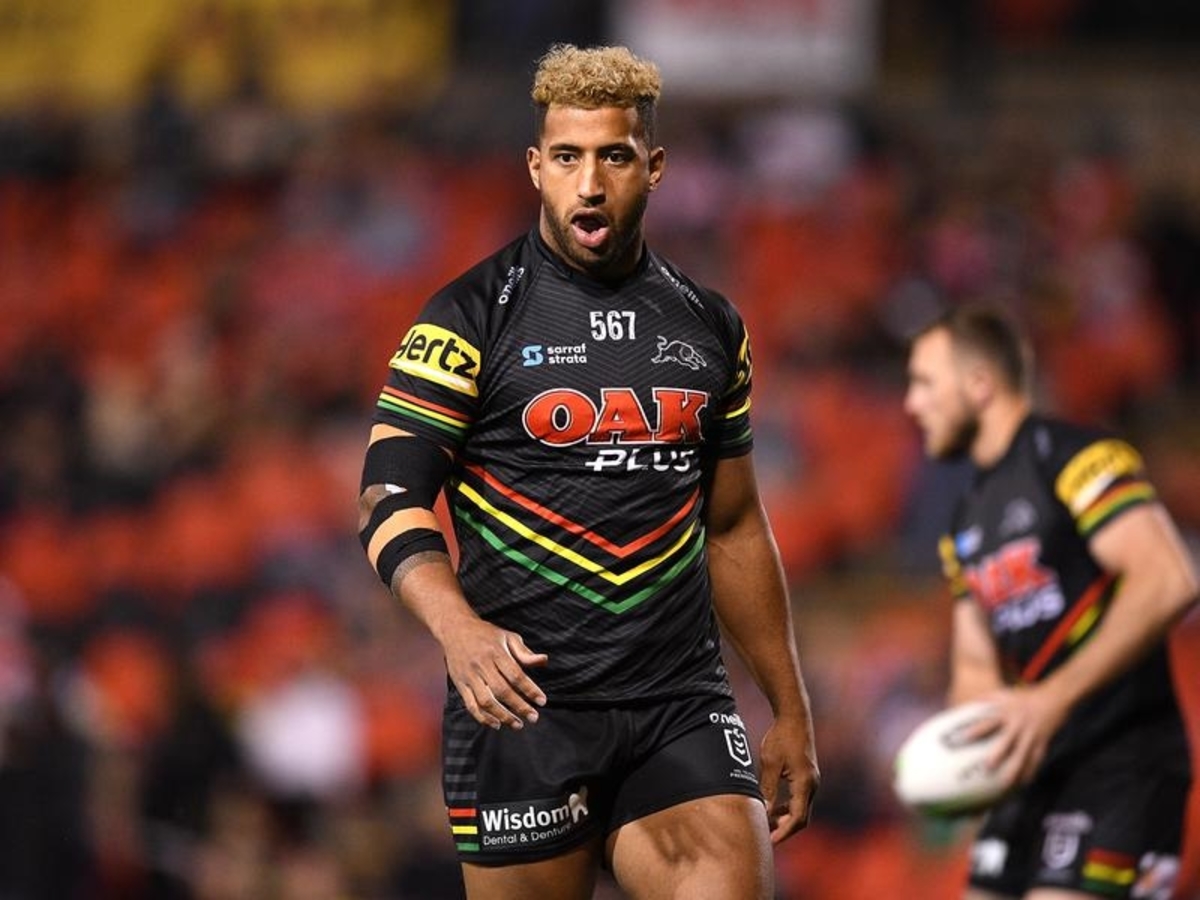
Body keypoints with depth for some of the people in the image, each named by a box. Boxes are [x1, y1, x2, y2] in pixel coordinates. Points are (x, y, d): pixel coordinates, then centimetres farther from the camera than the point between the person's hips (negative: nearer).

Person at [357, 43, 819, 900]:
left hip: (681, 702, 3)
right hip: (522, 699, -3)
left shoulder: (710, 326, 13)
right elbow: (391, 498, -10)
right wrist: (460, 628, -29)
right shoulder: (472, 316, -2)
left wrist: (790, 711, 18)